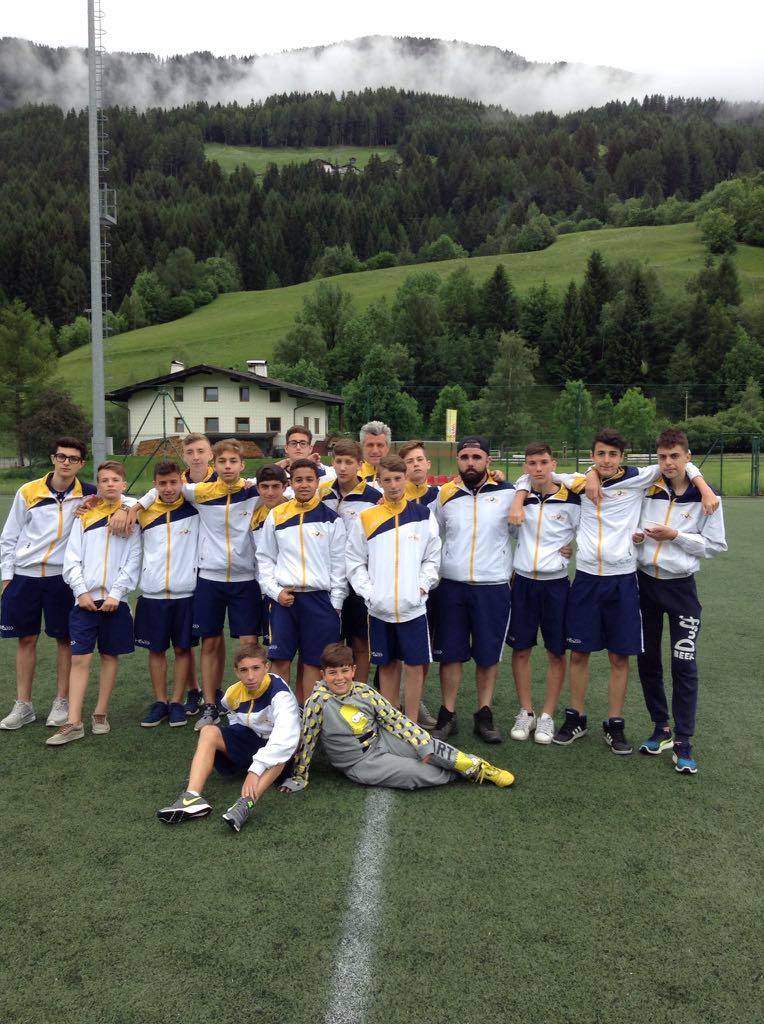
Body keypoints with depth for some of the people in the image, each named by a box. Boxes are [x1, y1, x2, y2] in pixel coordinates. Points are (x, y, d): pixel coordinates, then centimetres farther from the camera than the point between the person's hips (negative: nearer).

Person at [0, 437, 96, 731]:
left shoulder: (87, 494, -1)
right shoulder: (28, 492, 1)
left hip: (63, 576, -1)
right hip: (24, 575, 1)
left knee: (65, 639, 5)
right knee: (26, 639, 8)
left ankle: (62, 702, 19)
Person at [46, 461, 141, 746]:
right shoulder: (85, 514, 8)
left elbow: (134, 560, -2)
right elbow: (72, 557, 5)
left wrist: (116, 594, -10)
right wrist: (81, 591, -5)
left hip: (115, 599, -1)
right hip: (85, 598, 1)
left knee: (110, 656, 8)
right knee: (79, 658, -2)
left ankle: (100, 714, 20)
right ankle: (73, 723, 2)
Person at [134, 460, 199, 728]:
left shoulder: (193, 508, -1)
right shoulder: (144, 513, 4)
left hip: (186, 592, -1)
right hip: (152, 593, 2)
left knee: (183, 648, 5)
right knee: (156, 648, 8)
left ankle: (177, 702, 17)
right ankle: (160, 702, 20)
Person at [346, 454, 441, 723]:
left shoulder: (423, 515, 3)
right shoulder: (366, 518, 3)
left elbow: (433, 558, 7)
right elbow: (354, 561, 4)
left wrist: (423, 585, -6)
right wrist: (368, 592, -5)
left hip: (413, 606, 0)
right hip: (379, 608, 1)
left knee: (415, 665, 2)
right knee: (387, 665, 11)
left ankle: (411, 724, 15)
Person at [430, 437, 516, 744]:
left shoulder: (507, 493, -3)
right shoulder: (445, 495, 5)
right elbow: (435, 536, 16)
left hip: (493, 587, -1)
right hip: (451, 585, 2)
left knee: (488, 654, 8)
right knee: (450, 652, 7)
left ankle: (484, 715, 21)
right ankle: (448, 715, 18)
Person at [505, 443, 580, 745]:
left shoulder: (572, 500, -4)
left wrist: (573, 549, -8)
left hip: (556, 583, -2)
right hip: (523, 581, 2)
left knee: (556, 653, 5)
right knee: (520, 650, 7)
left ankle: (547, 716, 19)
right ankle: (526, 713, 21)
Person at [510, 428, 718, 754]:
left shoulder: (637, 480, 0)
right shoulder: (580, 482, 5)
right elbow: (533, 475, 11)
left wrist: (705, 489, -9)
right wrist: (518, 502, -4)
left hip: (622, 578, -1)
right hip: (586, 577, 1)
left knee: (619, 656, 6)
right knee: (578, 652, 8)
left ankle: (615, 725, 19)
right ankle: (576, 719, 24)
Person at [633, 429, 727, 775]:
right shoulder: (646, 490, 0)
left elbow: (716, 545, -5)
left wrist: (675, 536, -16)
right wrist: (634, 535, -9)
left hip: (680, 586, -3)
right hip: (645, 582, 3)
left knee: (684, 666, -2)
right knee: (647, 661, 10)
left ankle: (683, 742, 9)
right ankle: (661, 729, 26)